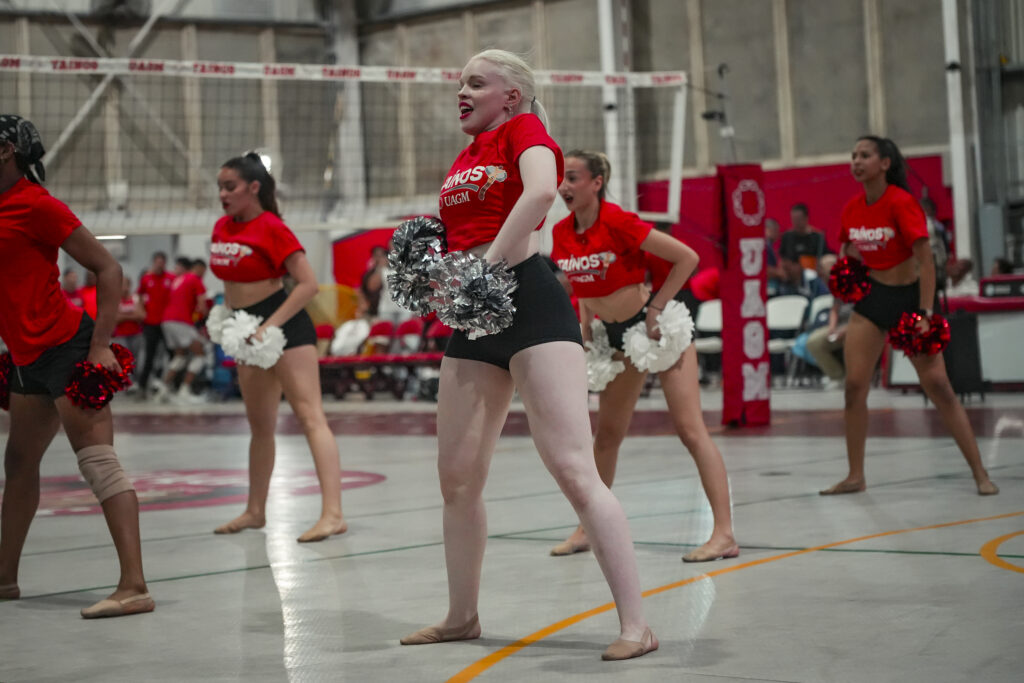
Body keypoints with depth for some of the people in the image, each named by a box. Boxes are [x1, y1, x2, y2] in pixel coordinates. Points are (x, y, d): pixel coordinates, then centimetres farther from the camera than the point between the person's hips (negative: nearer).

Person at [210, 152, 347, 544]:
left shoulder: (272, 228, -13)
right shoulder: (222, 228, 9)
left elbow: (309, 284, -19)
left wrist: (269, 325, -23)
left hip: (285, 325, -9)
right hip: (250, 332, 9)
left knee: (310, 416, -15)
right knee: (260, 424, 18)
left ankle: (333, 514, -22)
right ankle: (255, 511, 29)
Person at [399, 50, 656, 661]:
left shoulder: (524, 129, 0)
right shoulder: (465, 158, 22)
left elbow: (541, 191, -22)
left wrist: (488, 265, -21)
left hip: (528, 297, -8)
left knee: (573, 468, -14)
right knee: (457, 477, 11)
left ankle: (636, 625, -12)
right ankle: (462, 617, 27)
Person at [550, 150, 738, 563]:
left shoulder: (618, 223, -22)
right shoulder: (563, 234, -2)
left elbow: (687, 257, -19)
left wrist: (656, 309, -18)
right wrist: (586, 333, 9)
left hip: (655, 326, -7)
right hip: (615, 336, 7)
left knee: (689, 428, -11)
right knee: (607, 434, 14)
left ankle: (724, 534, -11)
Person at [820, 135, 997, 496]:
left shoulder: (901, 203, -17)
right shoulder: (852, 209, 1)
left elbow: (925, 261, -19)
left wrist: (925, 314, -24)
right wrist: (837, 309, 6)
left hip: (908, 296, -5)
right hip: (871, 298, 5)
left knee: (938, 386, -8)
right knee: (854, 386, -1)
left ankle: (980, 473, -1)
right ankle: (855, 477, 10)